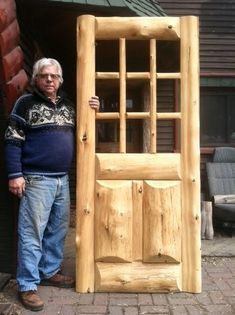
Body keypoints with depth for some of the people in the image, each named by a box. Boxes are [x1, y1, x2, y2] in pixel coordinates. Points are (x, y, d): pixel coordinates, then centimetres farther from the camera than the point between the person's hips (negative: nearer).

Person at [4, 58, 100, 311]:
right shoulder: (26, 103, -4)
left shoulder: (68, 105, 13)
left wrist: (92, 112, 2)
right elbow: (13, 141, -8)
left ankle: (49, 272, 31)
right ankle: (27, 285, 9)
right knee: (32, 232, -2)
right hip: (36, 180, -6)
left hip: (63, 179, 6)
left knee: (58, 229, 15)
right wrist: (15, 175, -15)